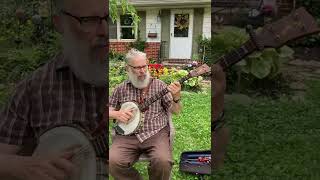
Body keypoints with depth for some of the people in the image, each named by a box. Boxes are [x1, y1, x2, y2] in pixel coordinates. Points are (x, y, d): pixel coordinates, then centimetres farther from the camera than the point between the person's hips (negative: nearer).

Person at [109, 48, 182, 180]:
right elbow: (110, 110, 16)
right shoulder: (121, 89, 9)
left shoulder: (159, 85, 6)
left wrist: (176, 97, -16)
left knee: (163, 162, -29)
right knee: (113, 162, -25)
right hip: (127, 135, 1)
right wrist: (116, 114, -6)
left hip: (155, 133, -1)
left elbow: (176, 111, 5)